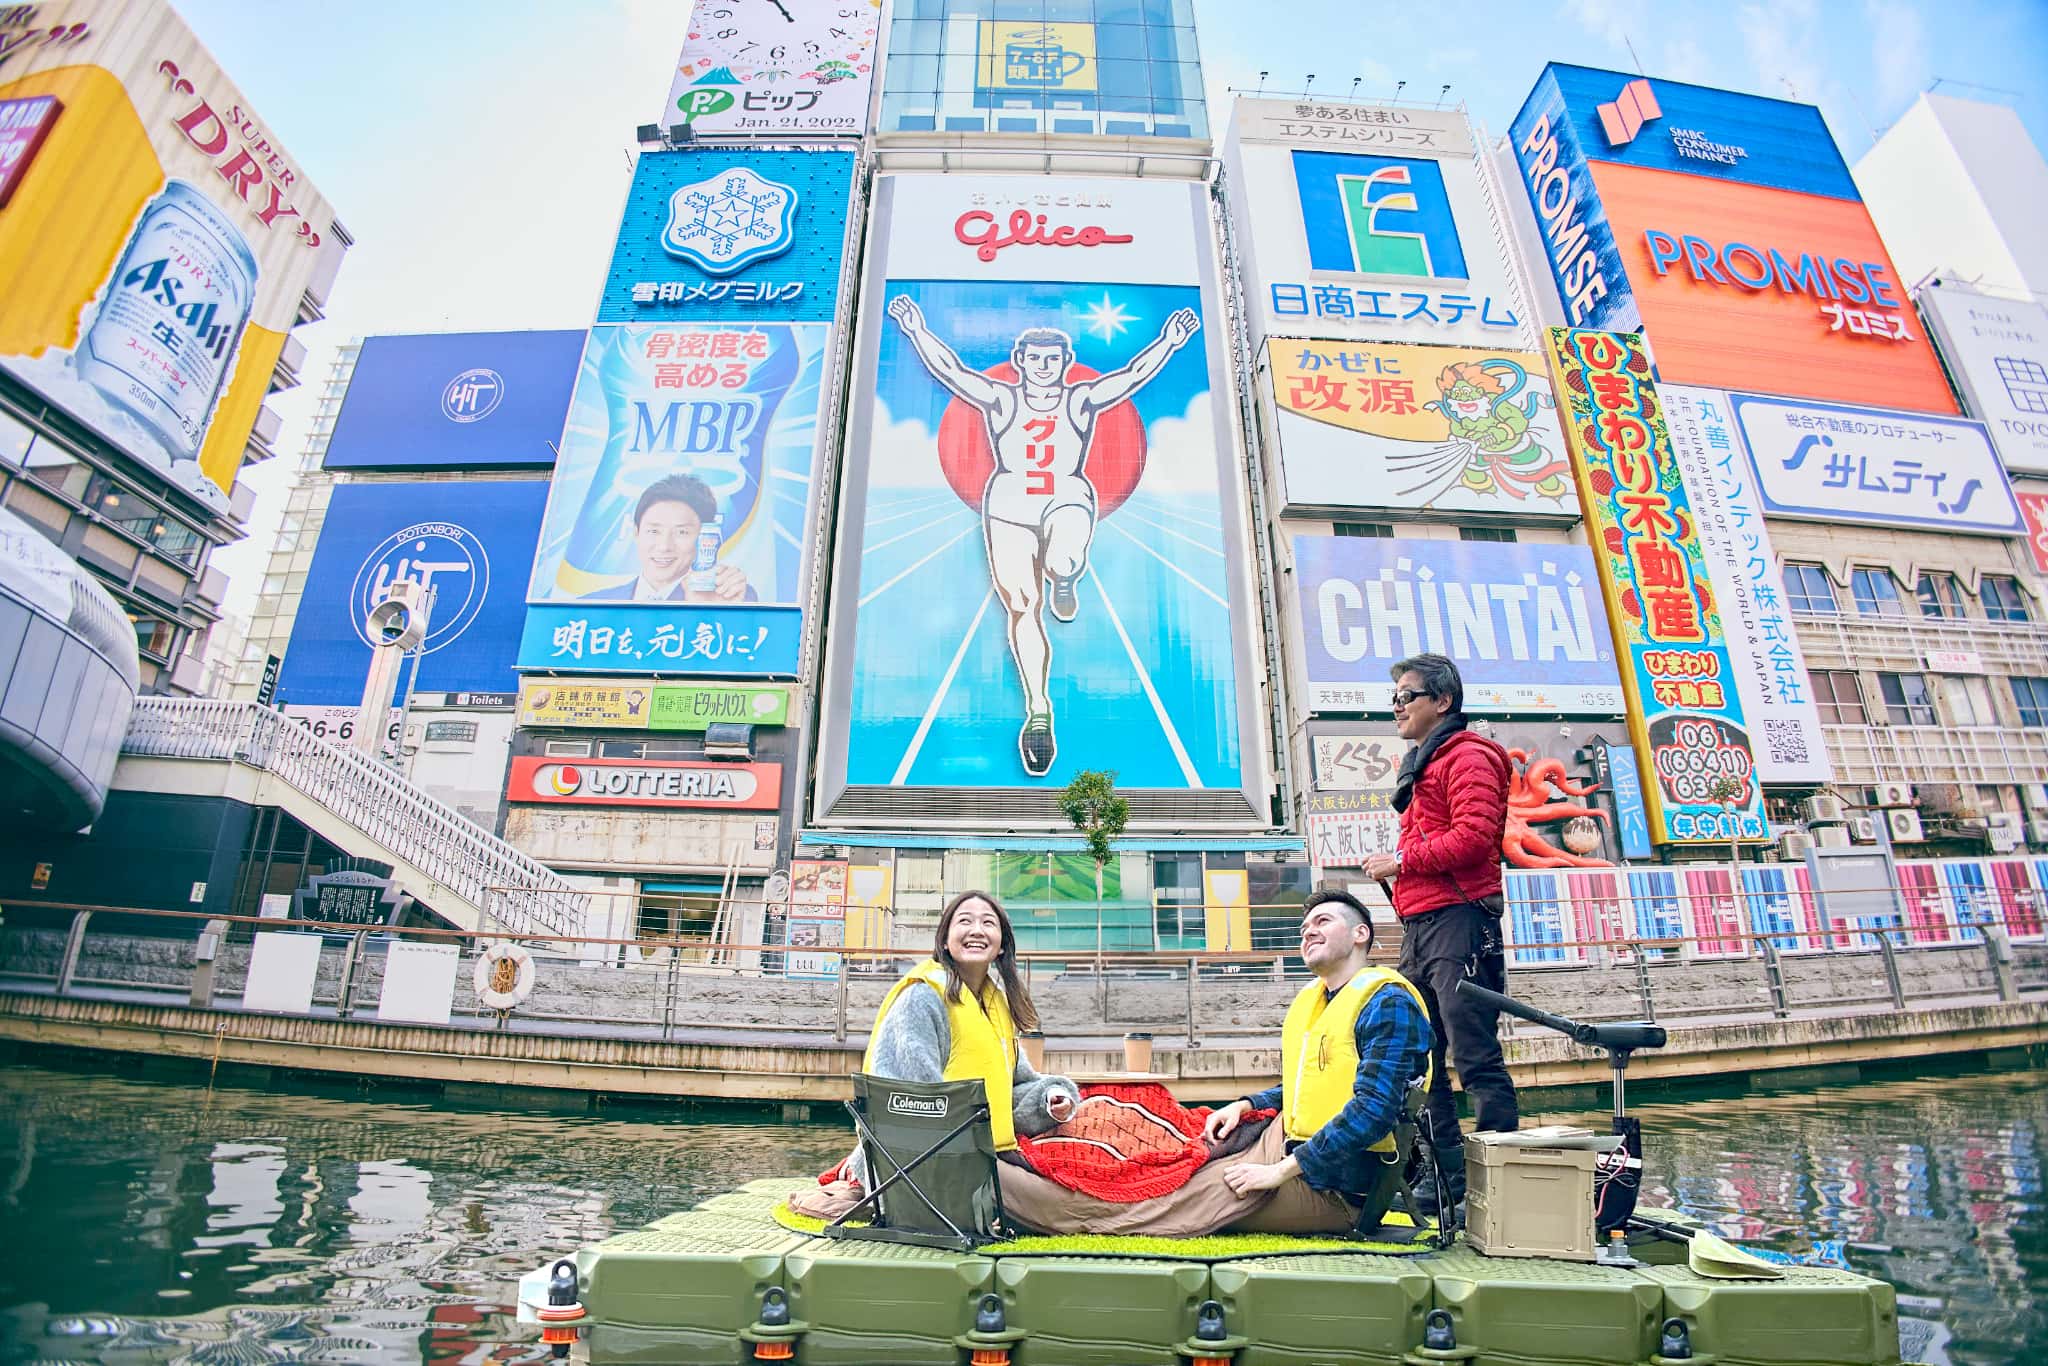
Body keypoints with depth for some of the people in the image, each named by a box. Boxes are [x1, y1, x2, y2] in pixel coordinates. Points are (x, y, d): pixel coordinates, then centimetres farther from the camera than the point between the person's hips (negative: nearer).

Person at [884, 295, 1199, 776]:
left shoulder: (1082, 400, 12)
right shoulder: (1000, 399, 12)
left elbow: (1133, 375, 5)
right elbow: (950, 369, 6)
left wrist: (1168, 341, -5)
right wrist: (918, 331, -1)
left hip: (1068, 502, -1)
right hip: (1009, 506, 1)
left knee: (1063, 562, -36)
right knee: (1022, 607, -11)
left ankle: (1064, 579, 5)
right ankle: (1038, 711, -5)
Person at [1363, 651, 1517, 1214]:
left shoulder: (1468, 757, -5)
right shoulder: (1421, 765, 24)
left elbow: (1473, 837, -18)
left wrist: (1402, 860, -12)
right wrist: (1397, 866, 9)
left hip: (1456, 921, -10)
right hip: (1419, 928, 10)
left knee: (1476, 1058, -6)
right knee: (1420, 1060, 11)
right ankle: (1448, 1177, 19)